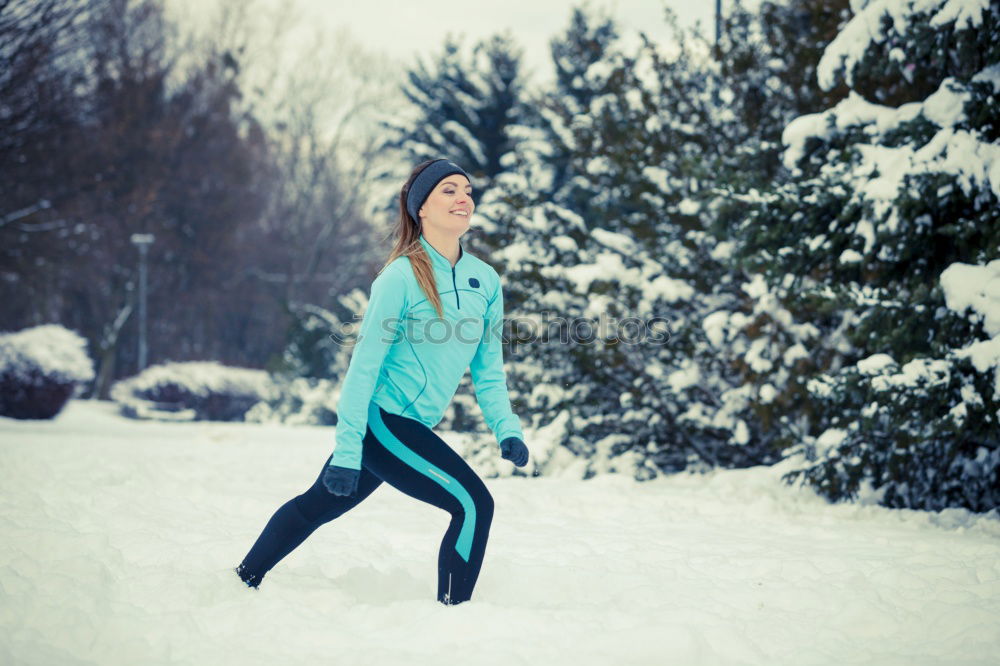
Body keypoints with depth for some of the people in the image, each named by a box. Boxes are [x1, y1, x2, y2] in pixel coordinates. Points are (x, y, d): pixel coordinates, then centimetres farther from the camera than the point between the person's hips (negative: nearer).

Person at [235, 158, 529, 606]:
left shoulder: (485, 280, 4)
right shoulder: (402, 277, -17)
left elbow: (487, 367, 11)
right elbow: (364, 366, -16)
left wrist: (506, 429, -3)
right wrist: (346, 452, -18)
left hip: (407, 426, 8)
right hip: (381, 420, -8)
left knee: (322, 502, 22)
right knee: (473, 504, -14)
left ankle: (245, 579, 40)